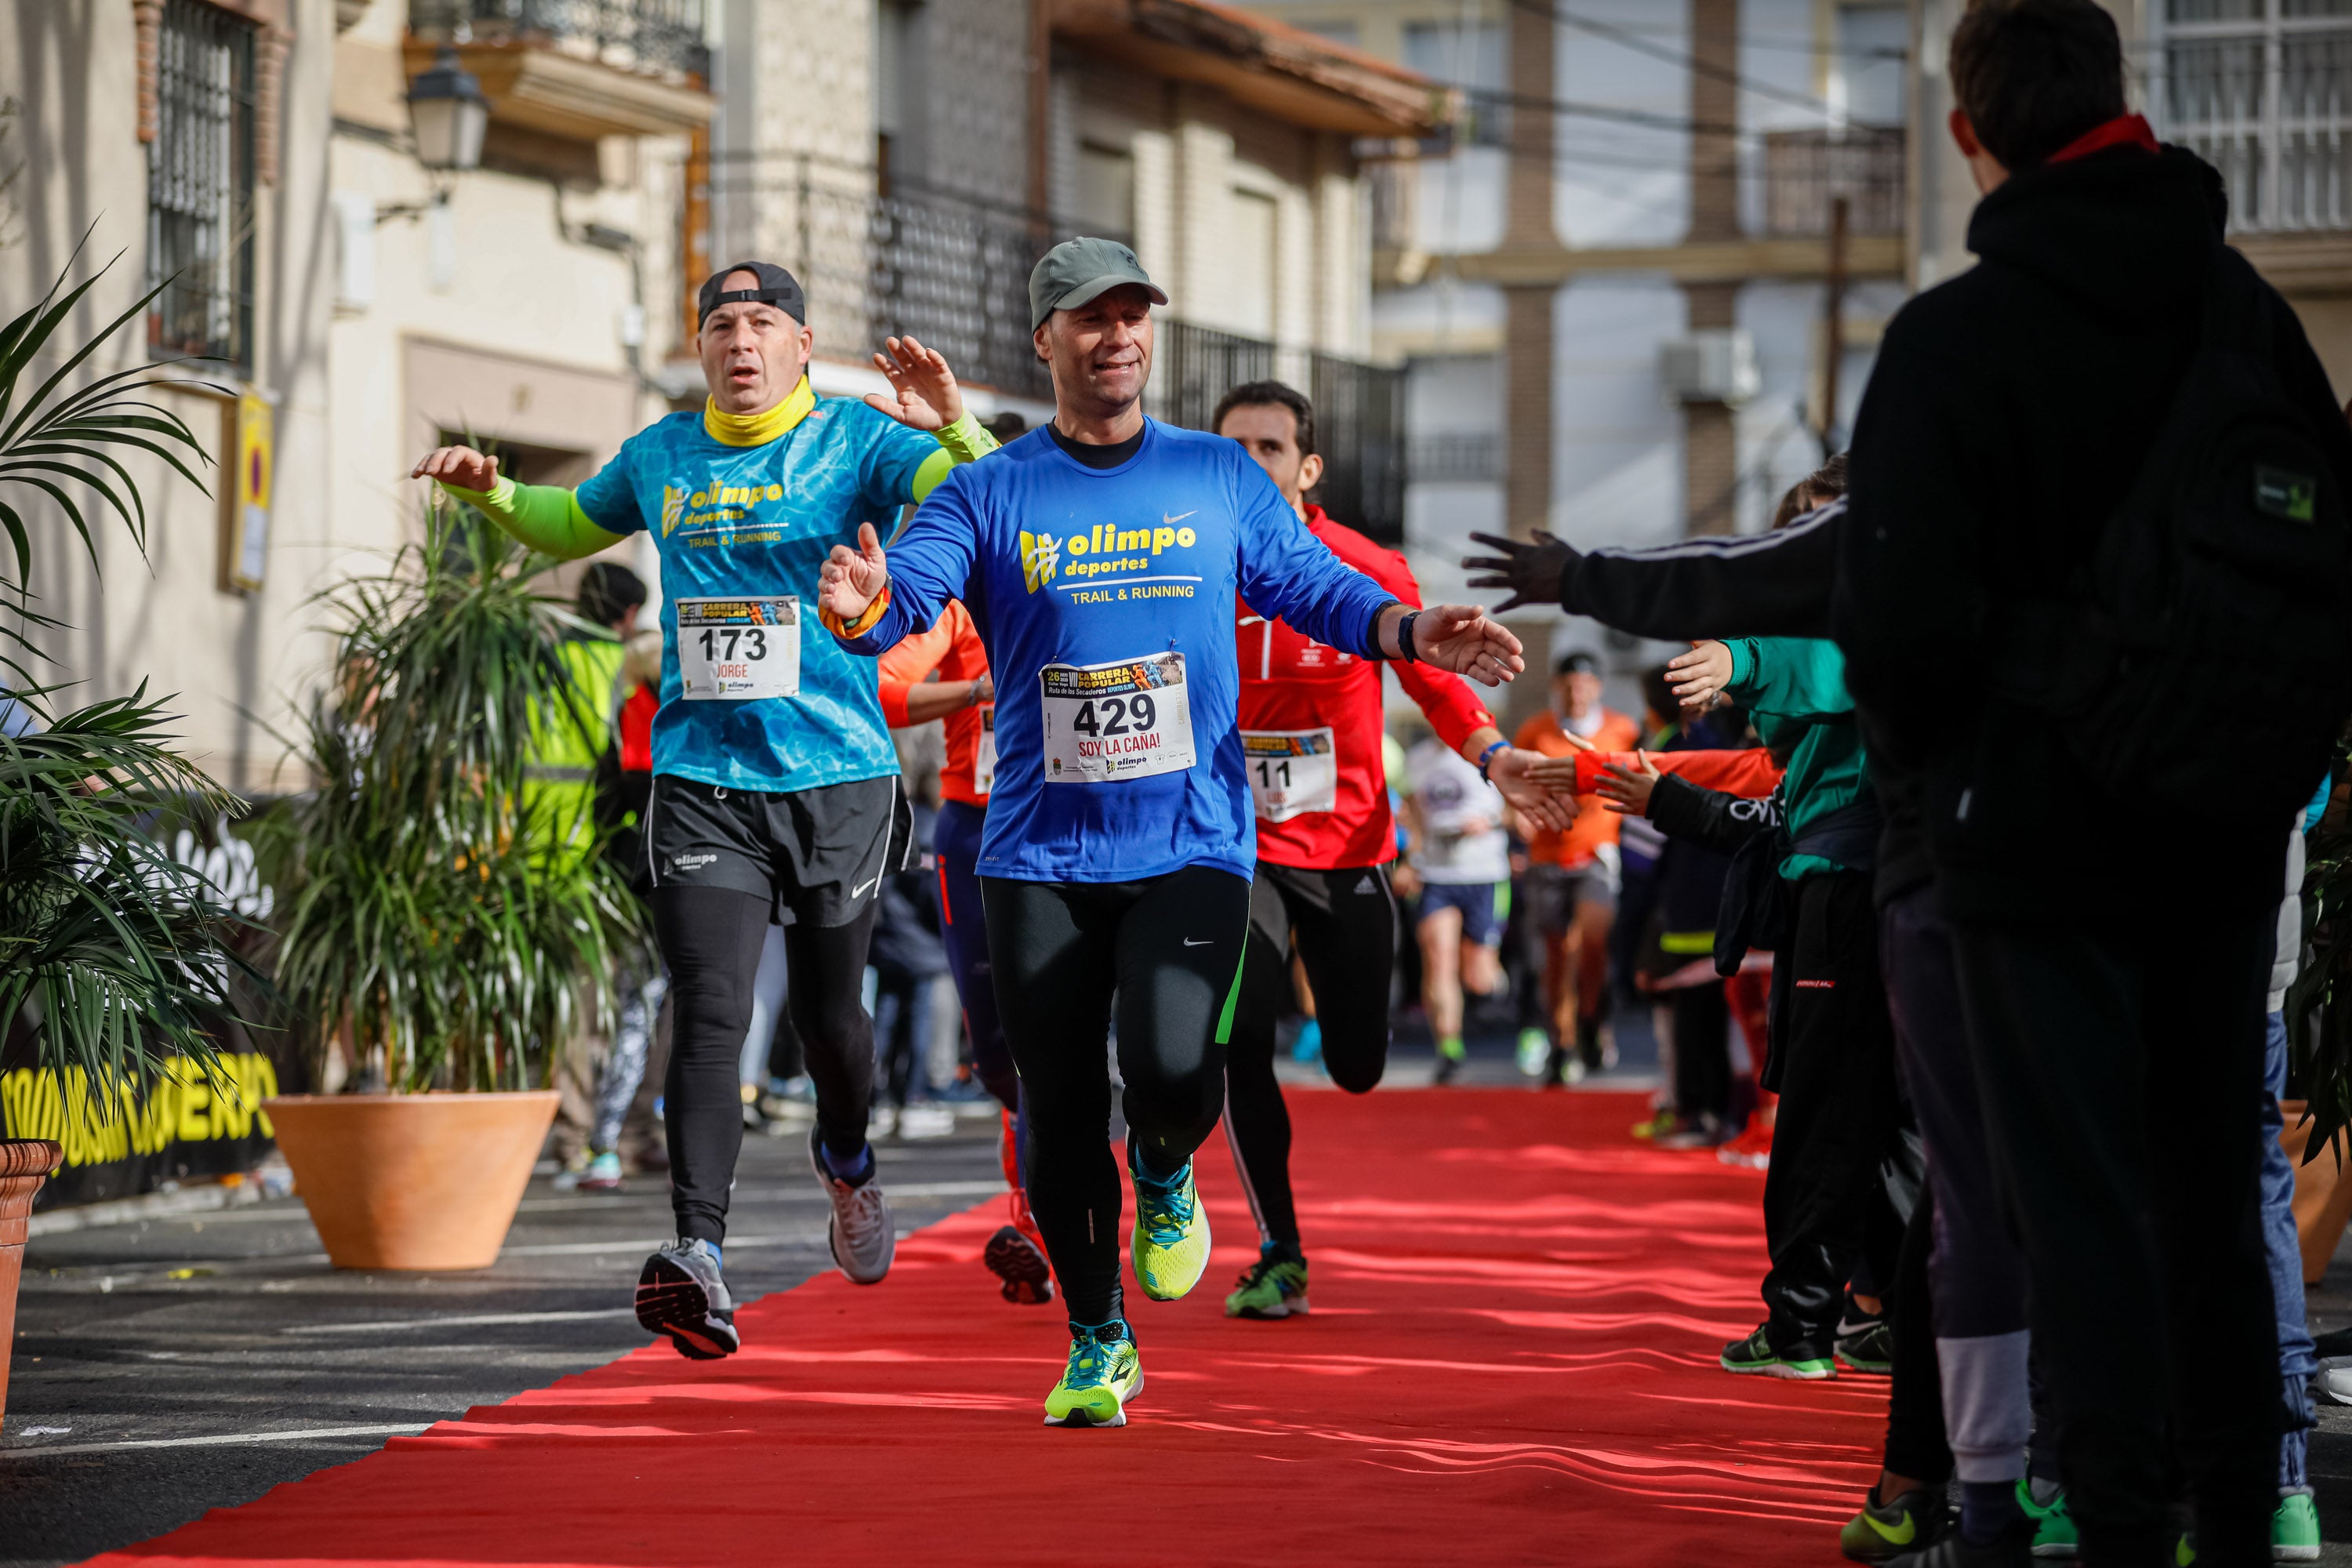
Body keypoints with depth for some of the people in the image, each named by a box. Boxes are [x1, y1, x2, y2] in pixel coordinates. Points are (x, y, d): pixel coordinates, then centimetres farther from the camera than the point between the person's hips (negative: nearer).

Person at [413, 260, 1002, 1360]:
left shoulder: (856, 441, -2)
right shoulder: (659, 458, 9)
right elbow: (572, 528, 30)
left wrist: (952, 425, -35)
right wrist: (493, 492, 11)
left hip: (837, 778, -1)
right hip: (701, 783, 1)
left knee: (826, 1012, 13)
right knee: (708, 1017, -13)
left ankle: (845, 1160, 46)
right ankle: (699, 1257, -23)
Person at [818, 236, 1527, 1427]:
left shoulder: (1221, 479, 8)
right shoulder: (990, 495, 2)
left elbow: (1314, 586, 7)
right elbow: (912, 584, -11)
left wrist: (1413, 632, -12)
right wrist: (863, 607, -36)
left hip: (1193, 846, 0)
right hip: (1040, 855, 1)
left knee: (1170, 1070, -22)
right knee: (1058, 1116, 3)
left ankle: (1166, 1177, 14)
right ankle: (1097, 1342, 22)